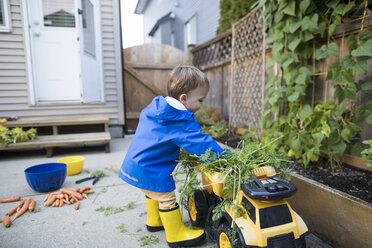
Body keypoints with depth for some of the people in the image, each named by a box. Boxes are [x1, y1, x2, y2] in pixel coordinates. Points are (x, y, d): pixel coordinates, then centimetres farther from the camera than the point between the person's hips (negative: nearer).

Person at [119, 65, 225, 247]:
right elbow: (201, 143, -25)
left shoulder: (155, 107, 3)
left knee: (153, 193, 28)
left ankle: (154, 221, 48)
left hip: (135, 163, 10)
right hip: (150, 171, -10)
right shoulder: (181, 122, -24)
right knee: (167, 198, 5)